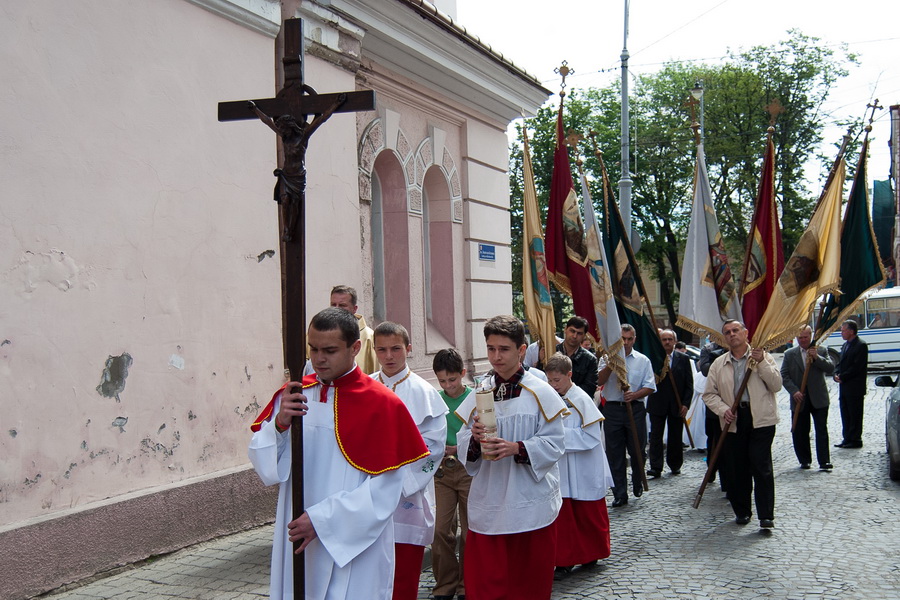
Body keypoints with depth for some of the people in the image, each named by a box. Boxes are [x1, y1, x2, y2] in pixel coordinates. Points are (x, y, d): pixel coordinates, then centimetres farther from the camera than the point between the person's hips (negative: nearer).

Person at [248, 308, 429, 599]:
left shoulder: (382, 404, -11)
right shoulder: (292, 396, 3)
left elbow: (385, 489, -12)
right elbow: (265, 466, 2)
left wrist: (321, 520, -15)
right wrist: (280, 423, -16)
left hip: (355, 547, -4)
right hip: (296, 540, 4)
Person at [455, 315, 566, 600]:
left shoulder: (541, 393, -5)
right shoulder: (478, 394, 5)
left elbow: (555, 444, -9)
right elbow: (462, 444, 5)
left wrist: (516, 448, -22)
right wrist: (474, 438, -17)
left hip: (531, 504, -2)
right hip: (487, 504, 2)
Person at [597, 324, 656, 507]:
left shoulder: (643, 360, 6)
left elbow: (650, 387, 2)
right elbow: (600, 381, -9)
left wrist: (634, 394, -15)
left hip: (635, 409, 0)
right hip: (613, 408, 0)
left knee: (637, 450, 8)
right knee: (614, 453, 1)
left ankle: (637, 484, 34)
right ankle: (619, 494, 8)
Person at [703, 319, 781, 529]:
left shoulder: (763, 357, 5)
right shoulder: (718, 364, 10)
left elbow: (776, 385, -4)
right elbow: (709, 394, 9)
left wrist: (761, 363, -14)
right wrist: (723, 409, -8)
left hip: (761, 419, -3)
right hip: (733, 421, 3)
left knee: (762, 467, -7)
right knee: (737, 468, 6)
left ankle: (766, 515, -3)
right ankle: (741, 511, 21)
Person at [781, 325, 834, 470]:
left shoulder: (821, 351, 5)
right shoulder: (789, 354, 5)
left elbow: (831, 368, -5)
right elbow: (784, 376, 1)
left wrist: (817, 358, -19)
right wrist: (794, 391, -12)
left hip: (818, 398, -1)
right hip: (799, 399, 1)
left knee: (821, 430, -2)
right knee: (799, 432, 5)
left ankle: (824, 461, -1)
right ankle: (805, 460, 17)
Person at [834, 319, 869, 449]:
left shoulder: (861, 346, -12)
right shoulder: (845, 345, 16)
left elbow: (857, 367, -18)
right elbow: (840, 363, 19)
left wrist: (842, 377, -15)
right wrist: (836, 374, 0)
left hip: (855, 388, -9)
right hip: (844, 387, 9)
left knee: (855, 415, -2)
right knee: (845, 415, 12)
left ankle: (855, 440, 4)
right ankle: (847, 439, 19)